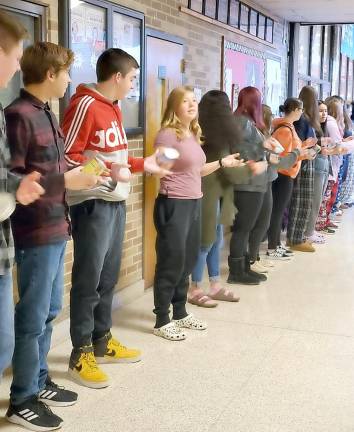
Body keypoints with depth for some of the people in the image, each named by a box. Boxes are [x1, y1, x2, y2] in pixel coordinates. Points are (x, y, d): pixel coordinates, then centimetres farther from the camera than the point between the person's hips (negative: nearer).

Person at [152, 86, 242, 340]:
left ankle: (180, 313, 28)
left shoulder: (194, 134, 13)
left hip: (194, 203, 9)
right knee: (171, 263, -3)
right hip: (173, 205, -9)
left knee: (188, 261, 15)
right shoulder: (167, 134, -13)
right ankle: (162, 321, 8)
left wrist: (222, 163, 18)